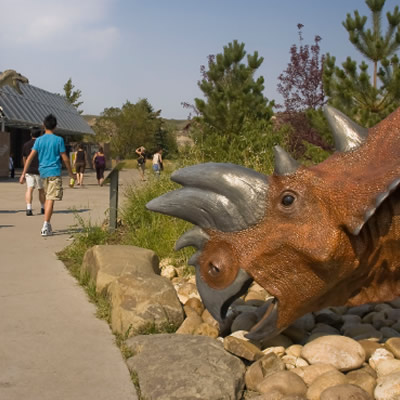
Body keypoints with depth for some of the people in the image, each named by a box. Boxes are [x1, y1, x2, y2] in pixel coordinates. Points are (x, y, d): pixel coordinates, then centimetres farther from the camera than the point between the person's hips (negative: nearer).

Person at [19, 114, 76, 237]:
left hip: (43, 172, 5)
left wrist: (23, 174, -2)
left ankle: (47, 225, 24)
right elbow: (65, 158, -4)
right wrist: (70, 172, 8)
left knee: (48, 198, 19)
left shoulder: (39, 140, 4)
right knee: (51, 199, -7)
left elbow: (30, 157, -3)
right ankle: (45, 227, -13)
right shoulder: (58, 140, -5)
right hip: (55, 172, -4)